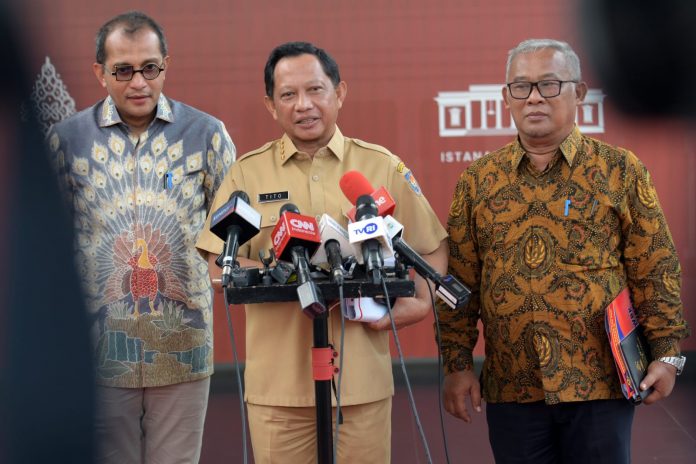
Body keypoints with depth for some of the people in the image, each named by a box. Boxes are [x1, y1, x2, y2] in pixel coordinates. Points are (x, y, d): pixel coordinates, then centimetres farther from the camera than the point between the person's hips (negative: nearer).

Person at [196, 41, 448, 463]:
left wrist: (421, 302, -8)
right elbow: (222, 265, 2)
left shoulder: (383, 167, 6)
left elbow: (432, 248, 11)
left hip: (363, 378, 0)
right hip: (277, 382, 0)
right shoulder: (247, 173, 6)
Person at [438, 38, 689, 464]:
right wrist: (458, 365, 4)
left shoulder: (621, 171, 2)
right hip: (511, 388, 2)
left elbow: (655, 270, 1)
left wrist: (666, 353, -5)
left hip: (601, 383, -2)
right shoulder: (478, 181, 7)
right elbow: (459, 281, 7)